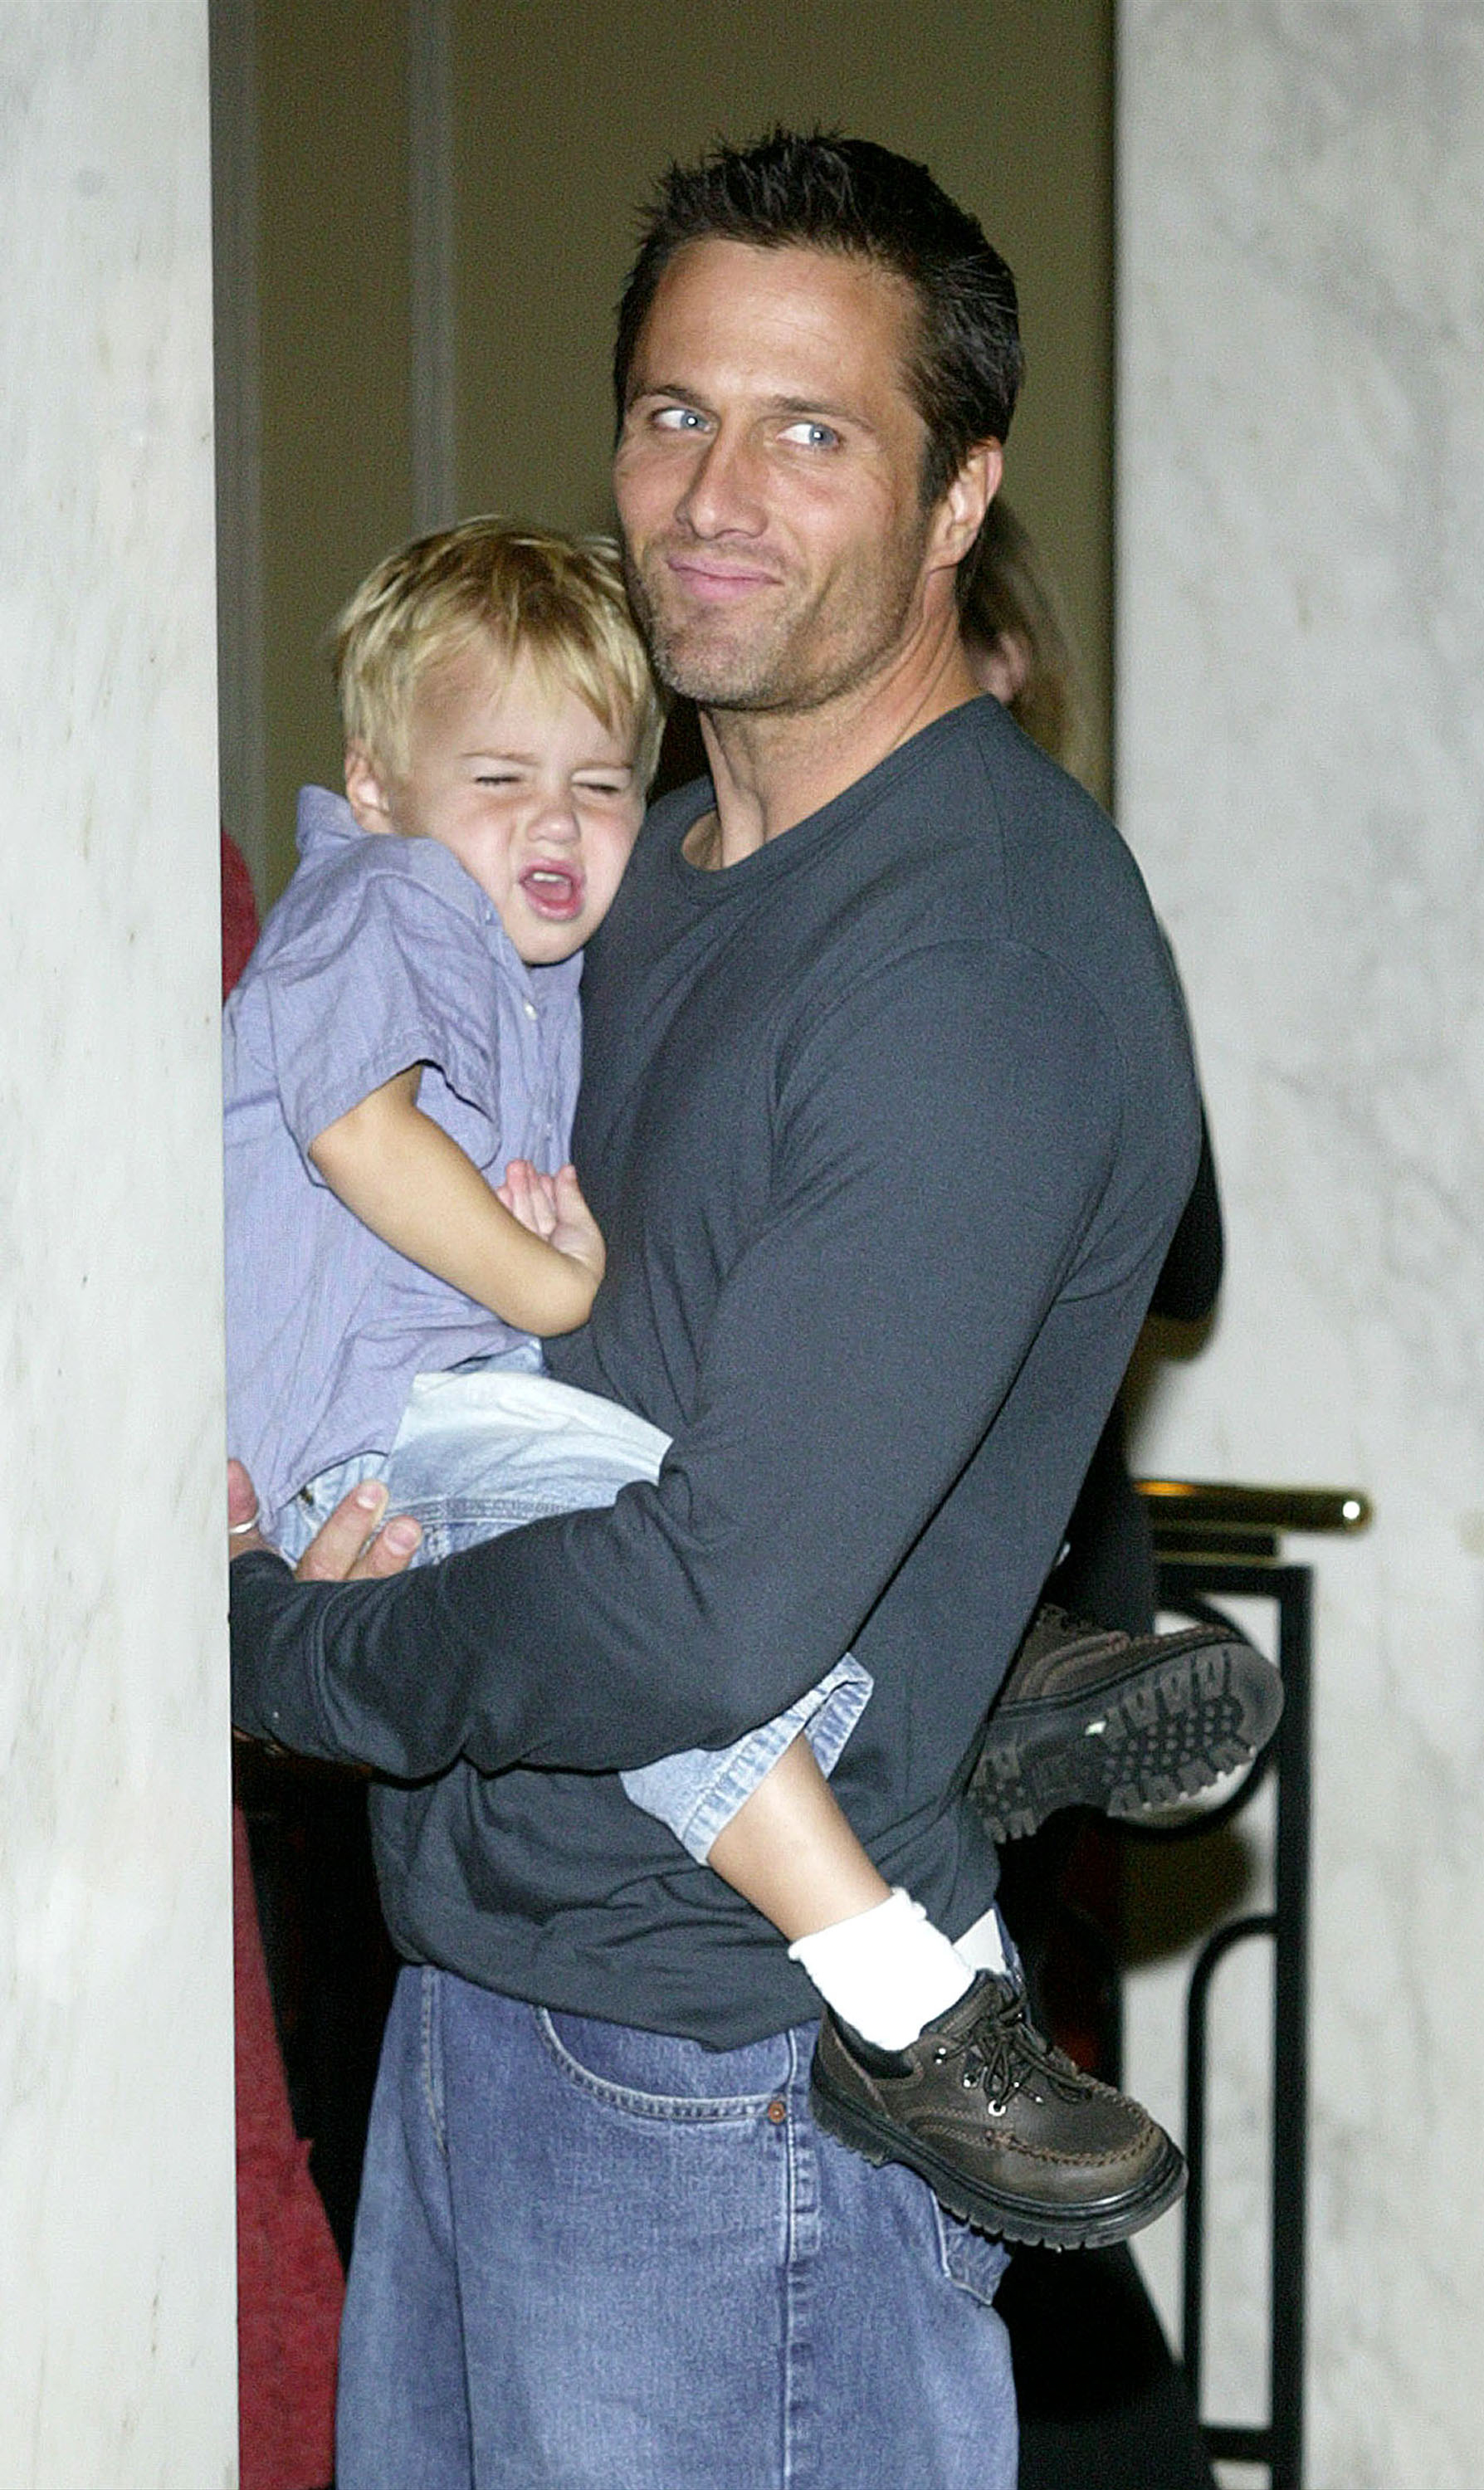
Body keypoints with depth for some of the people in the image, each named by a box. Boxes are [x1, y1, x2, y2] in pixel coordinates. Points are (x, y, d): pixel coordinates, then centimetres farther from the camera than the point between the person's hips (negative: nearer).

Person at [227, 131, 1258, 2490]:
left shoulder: (991, 960, -20)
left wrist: (290, 1643, -10)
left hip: (731, 2087, -8)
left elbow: (710, 1619, -25)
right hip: (477, 1982, 9)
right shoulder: (653, 866, 10)